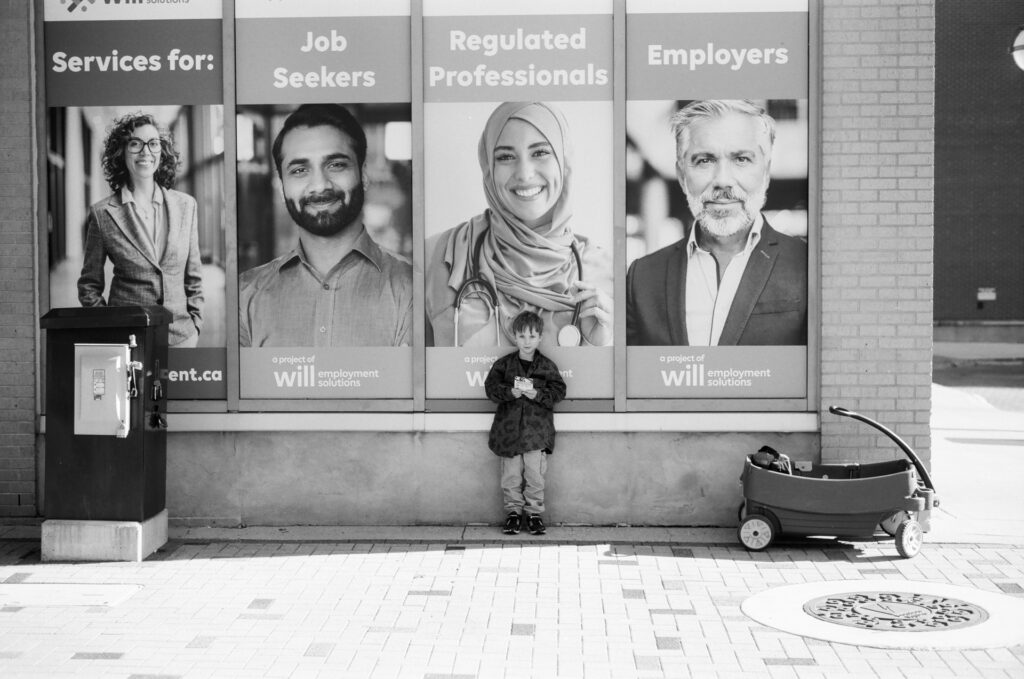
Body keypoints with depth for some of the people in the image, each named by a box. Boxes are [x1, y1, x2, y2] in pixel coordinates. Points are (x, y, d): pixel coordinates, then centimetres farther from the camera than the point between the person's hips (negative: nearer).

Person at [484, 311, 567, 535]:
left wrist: (537, 395, -17)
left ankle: (534, 512, 12)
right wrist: (510, 392, -18)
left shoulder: (547, 366, 2)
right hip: (509, 427, 1)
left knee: (535, 474, -1)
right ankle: (513, 512, 16)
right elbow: (491, 387, -2)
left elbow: (558, 390, -1)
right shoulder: (504, 364, 3)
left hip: (537, 428, -1)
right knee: (511, 474, 4)